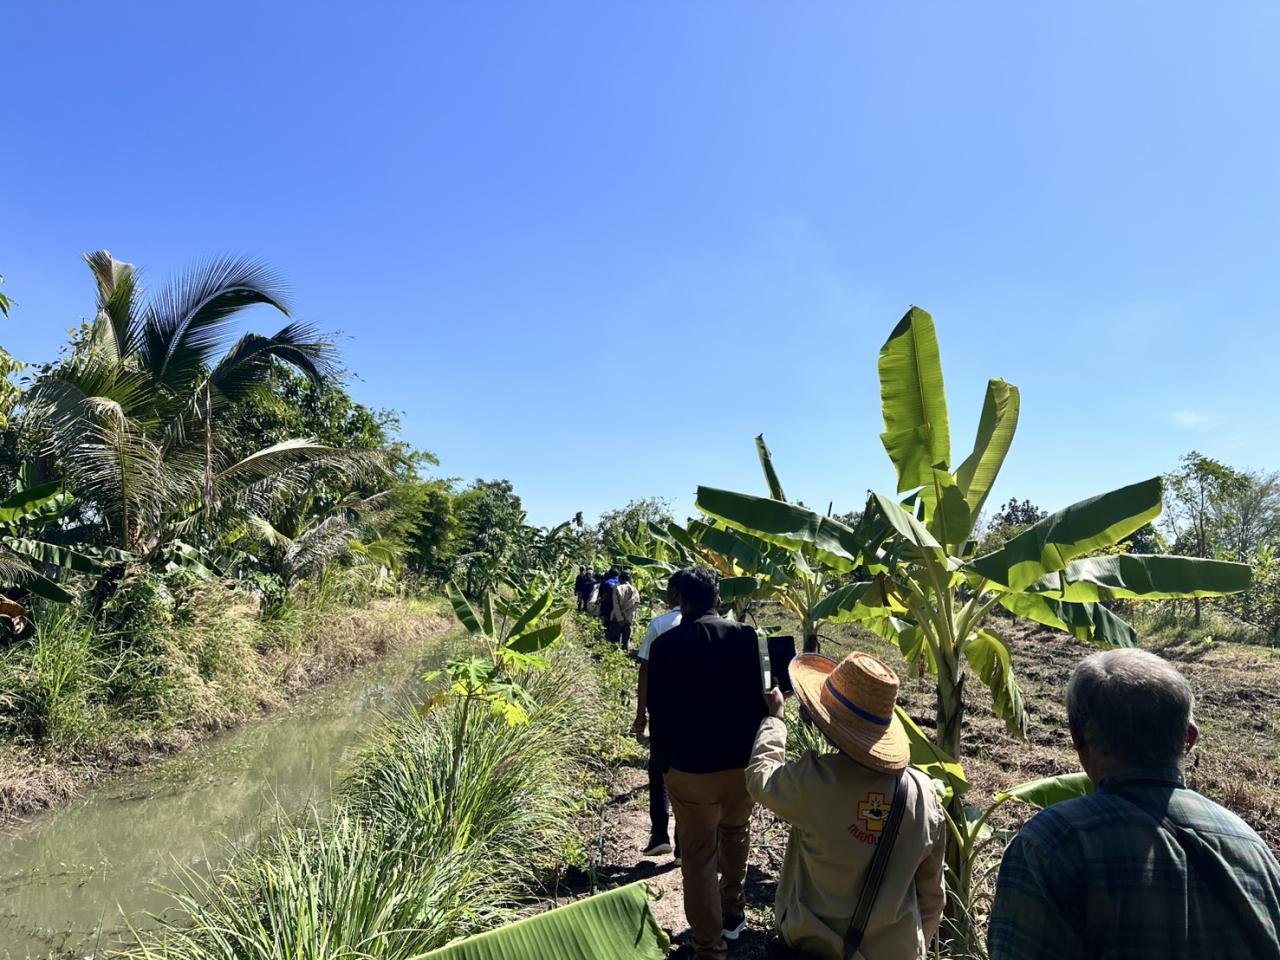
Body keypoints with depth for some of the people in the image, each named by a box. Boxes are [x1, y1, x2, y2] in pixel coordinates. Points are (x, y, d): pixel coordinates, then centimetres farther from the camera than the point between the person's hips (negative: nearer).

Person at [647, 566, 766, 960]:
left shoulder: (665, 645, -13)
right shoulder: (746, 637, -9)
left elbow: (658, 712, -7)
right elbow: (760, 697, -3)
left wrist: (662, 761, 5)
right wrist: (757, 748, 11)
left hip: (688, 767, -3)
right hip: (742, 761, 3)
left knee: (698, 857, 11)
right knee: (735, 835, 28)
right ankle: (733, 914, 43)